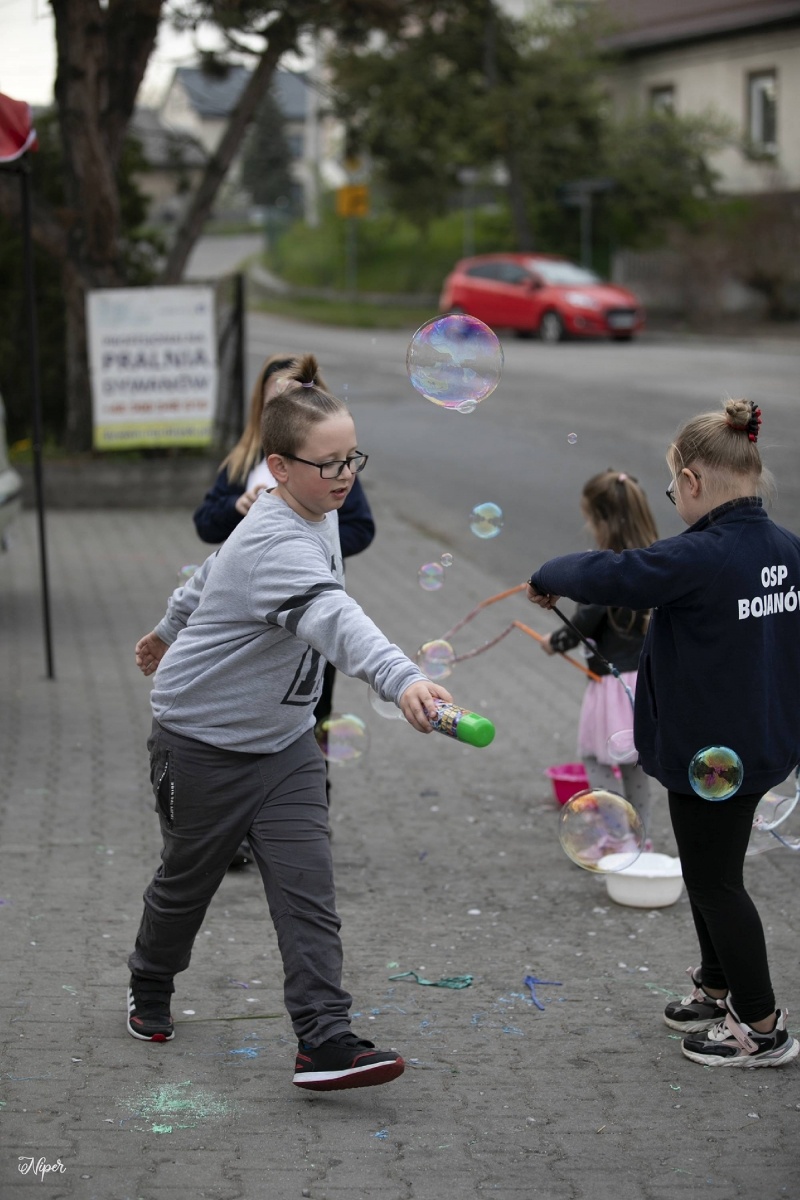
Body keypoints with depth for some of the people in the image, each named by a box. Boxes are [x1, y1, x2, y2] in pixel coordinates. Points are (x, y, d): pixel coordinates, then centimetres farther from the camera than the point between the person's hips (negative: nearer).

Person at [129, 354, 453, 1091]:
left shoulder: (316, 515, -1)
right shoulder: (276, 544, -30)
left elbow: (211, 573, 16)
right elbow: (332, 617, -51)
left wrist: (172, 631, 31)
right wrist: (402, 679, -67)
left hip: (284, 739, 7)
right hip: (203, 740, -7)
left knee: (307, 889, -7)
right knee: (188, 880, 15)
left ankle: (324, 1042, -10)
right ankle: (151, 991, 42)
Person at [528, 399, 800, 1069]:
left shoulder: (700, 558, -26)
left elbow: (607, 578, -22)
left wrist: (547, 578, -3)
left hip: (710, 750, -8)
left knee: (714, 881, 6)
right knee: (713, 869, 24)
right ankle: (717, 989, 40)